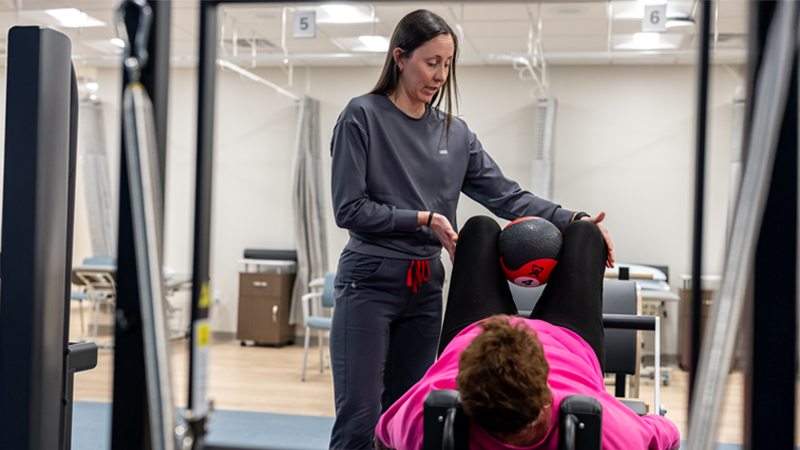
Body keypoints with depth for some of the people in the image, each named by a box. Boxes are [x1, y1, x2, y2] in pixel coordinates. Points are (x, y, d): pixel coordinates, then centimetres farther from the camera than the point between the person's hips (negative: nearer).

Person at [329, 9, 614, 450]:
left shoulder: (455, 132, 12)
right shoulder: (363, 116, -4)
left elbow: (506, 195, 4)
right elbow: (349, 209, -9)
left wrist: (573, 221, -8)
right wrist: (424, 220, -12)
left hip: (425, 289, 5)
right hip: (369, 282, -5)